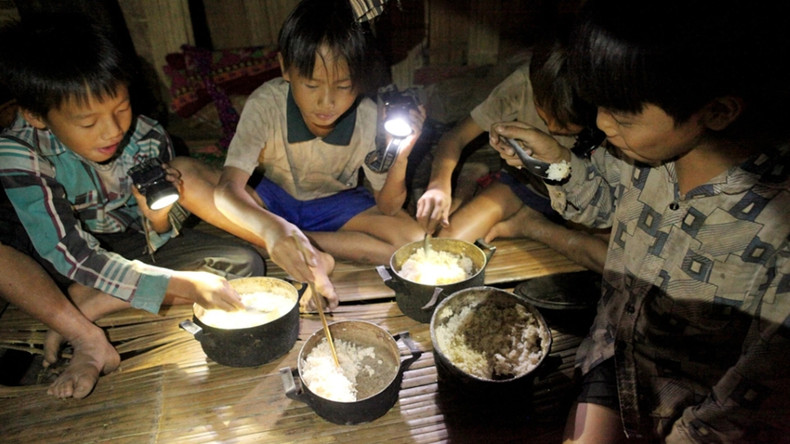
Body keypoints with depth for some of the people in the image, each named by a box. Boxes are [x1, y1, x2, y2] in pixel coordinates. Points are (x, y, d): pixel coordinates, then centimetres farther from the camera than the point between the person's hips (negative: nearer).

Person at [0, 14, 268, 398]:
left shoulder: (147, 140, -18)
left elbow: (161, 237, -5)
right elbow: (72, 256, -31)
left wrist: (158, 218, -30)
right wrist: (184, 284, -38)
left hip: (133, 243, 3)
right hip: (55, 264, -2)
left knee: (246, 264, -17)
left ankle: (91, 303, -18)